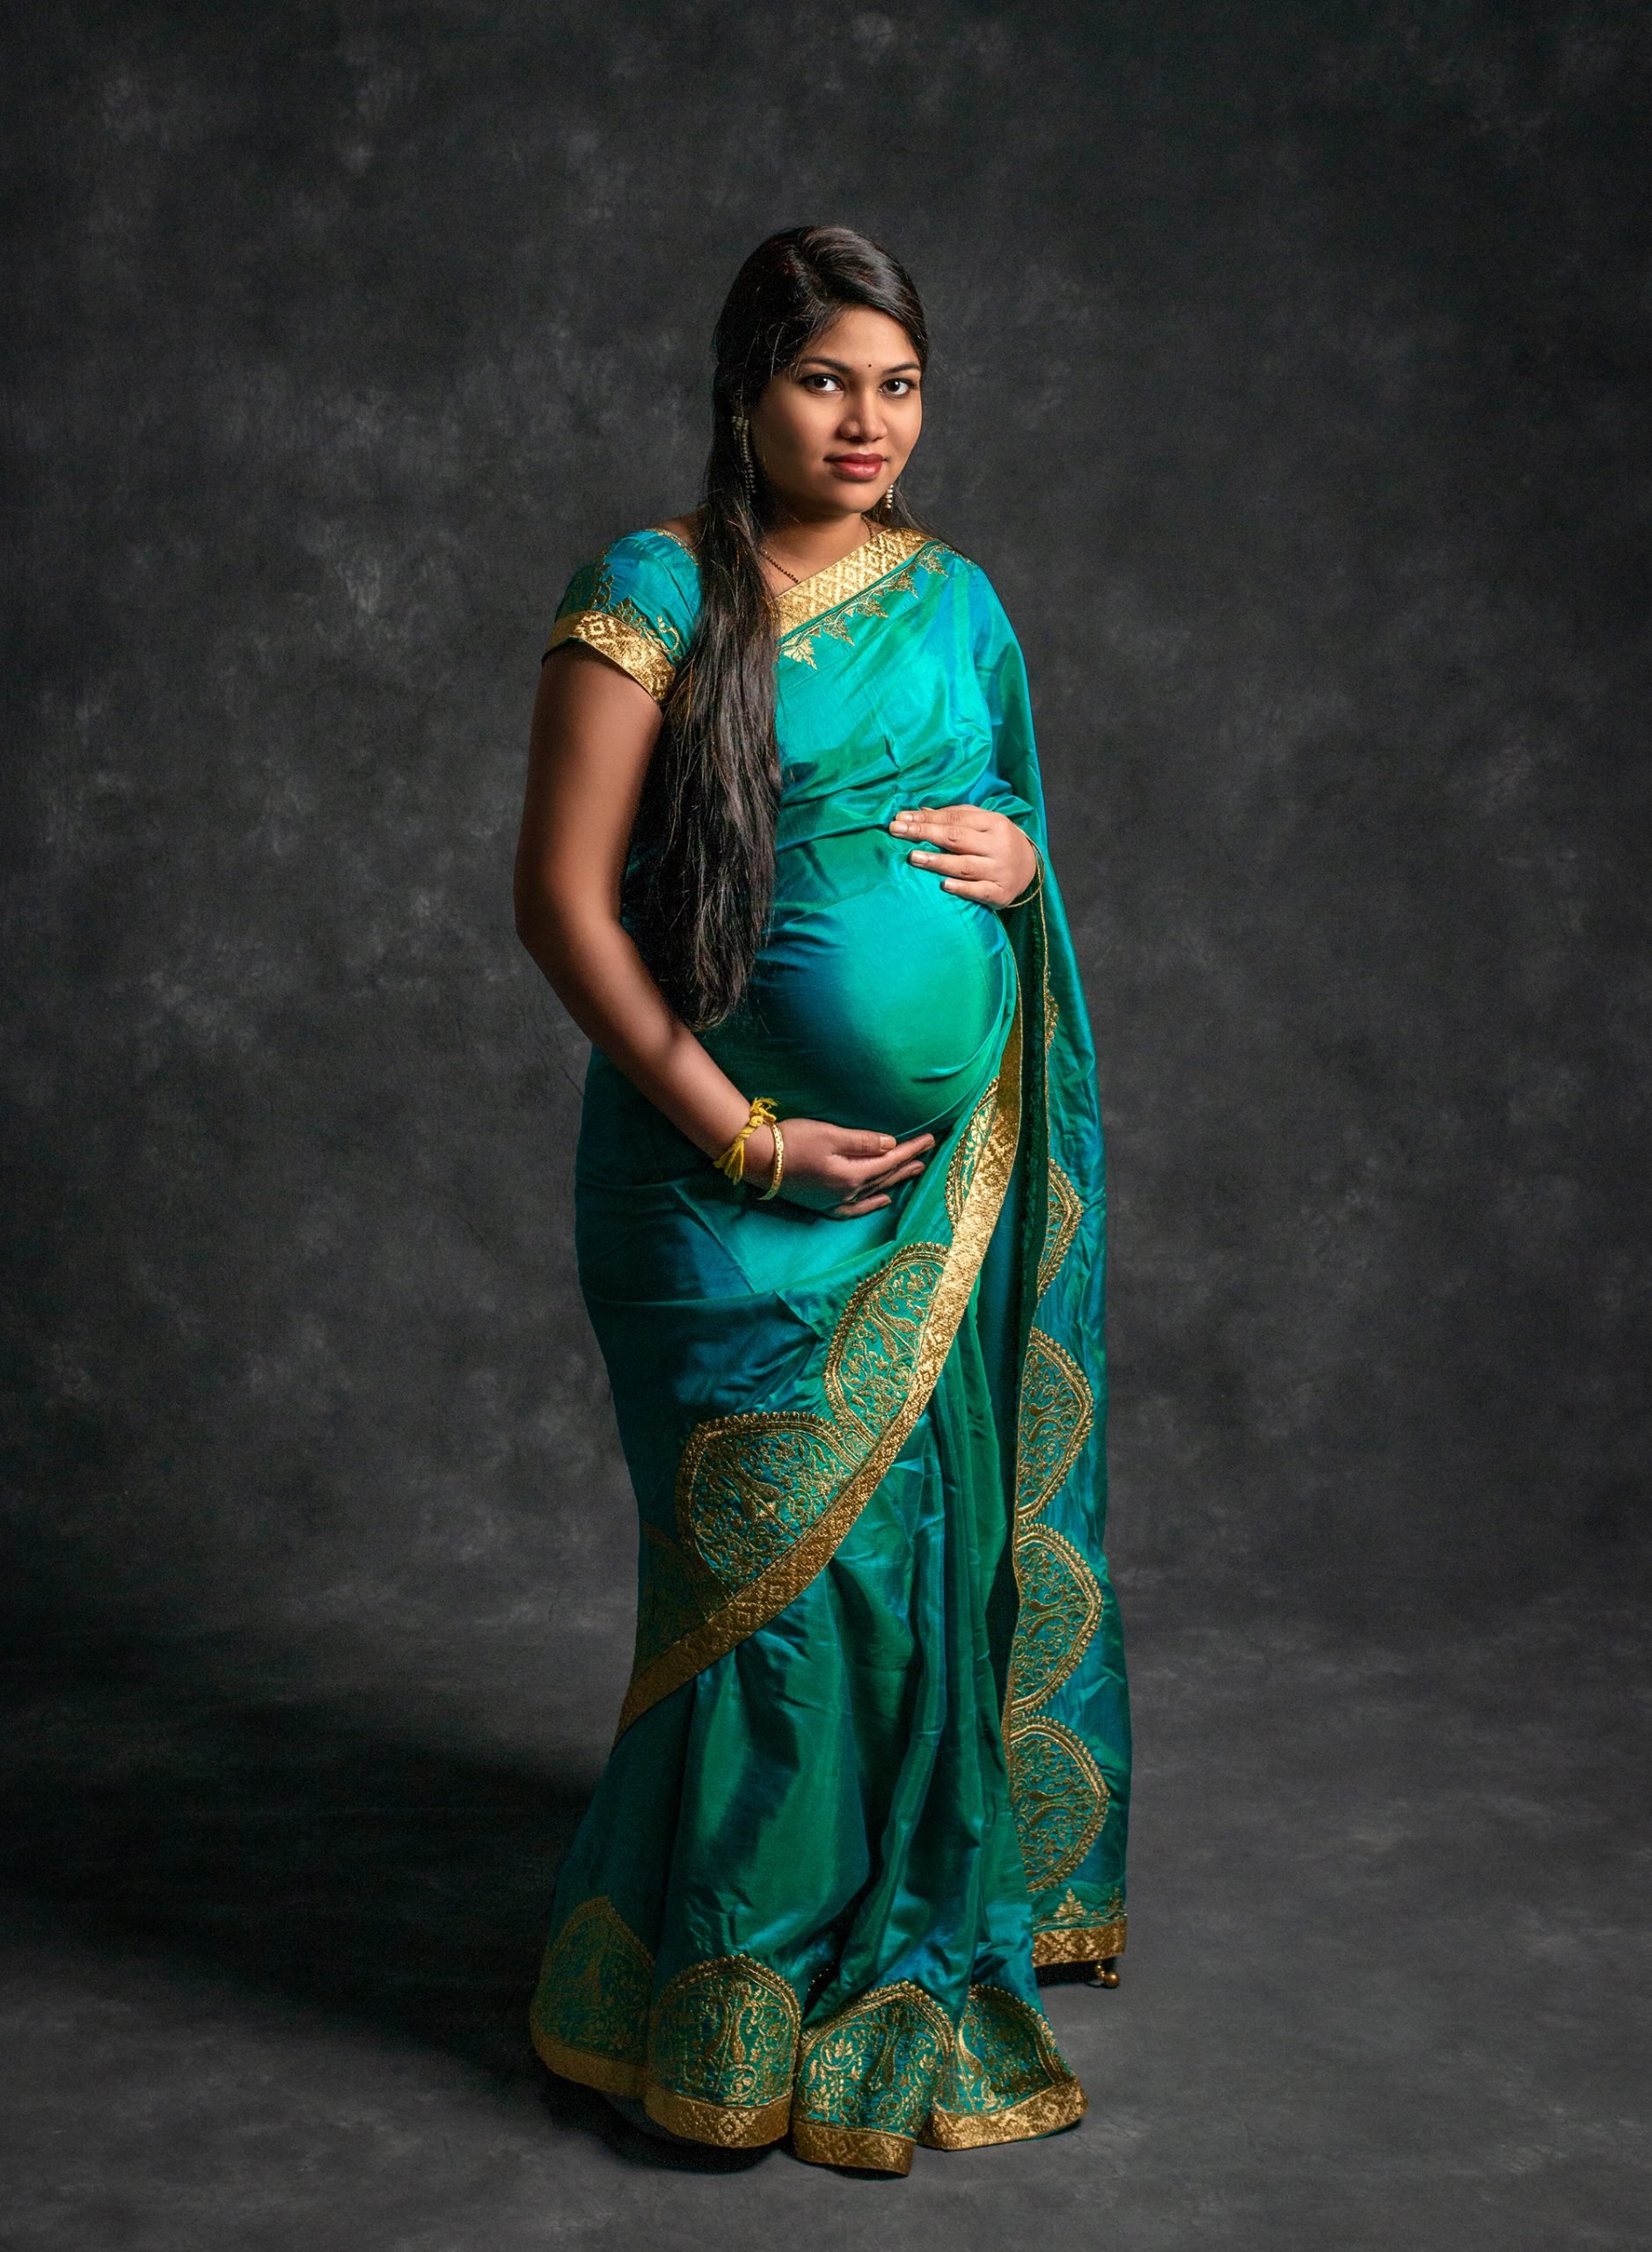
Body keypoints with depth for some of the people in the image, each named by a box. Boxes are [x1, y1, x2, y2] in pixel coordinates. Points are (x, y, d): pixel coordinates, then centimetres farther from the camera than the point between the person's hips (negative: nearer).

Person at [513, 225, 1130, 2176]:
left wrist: (1018, 859, -3)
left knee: (940, 1538, 11)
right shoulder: (653, 593, -8)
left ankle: (925, 1923, 32)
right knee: (784, 1557, -1)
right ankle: (743, 2006, 16)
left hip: (954, 1162, 5)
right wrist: (746, 1136, -15)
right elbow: (561, 898, -11)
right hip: (743, 1171, -5)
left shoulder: (954, 598, 10)